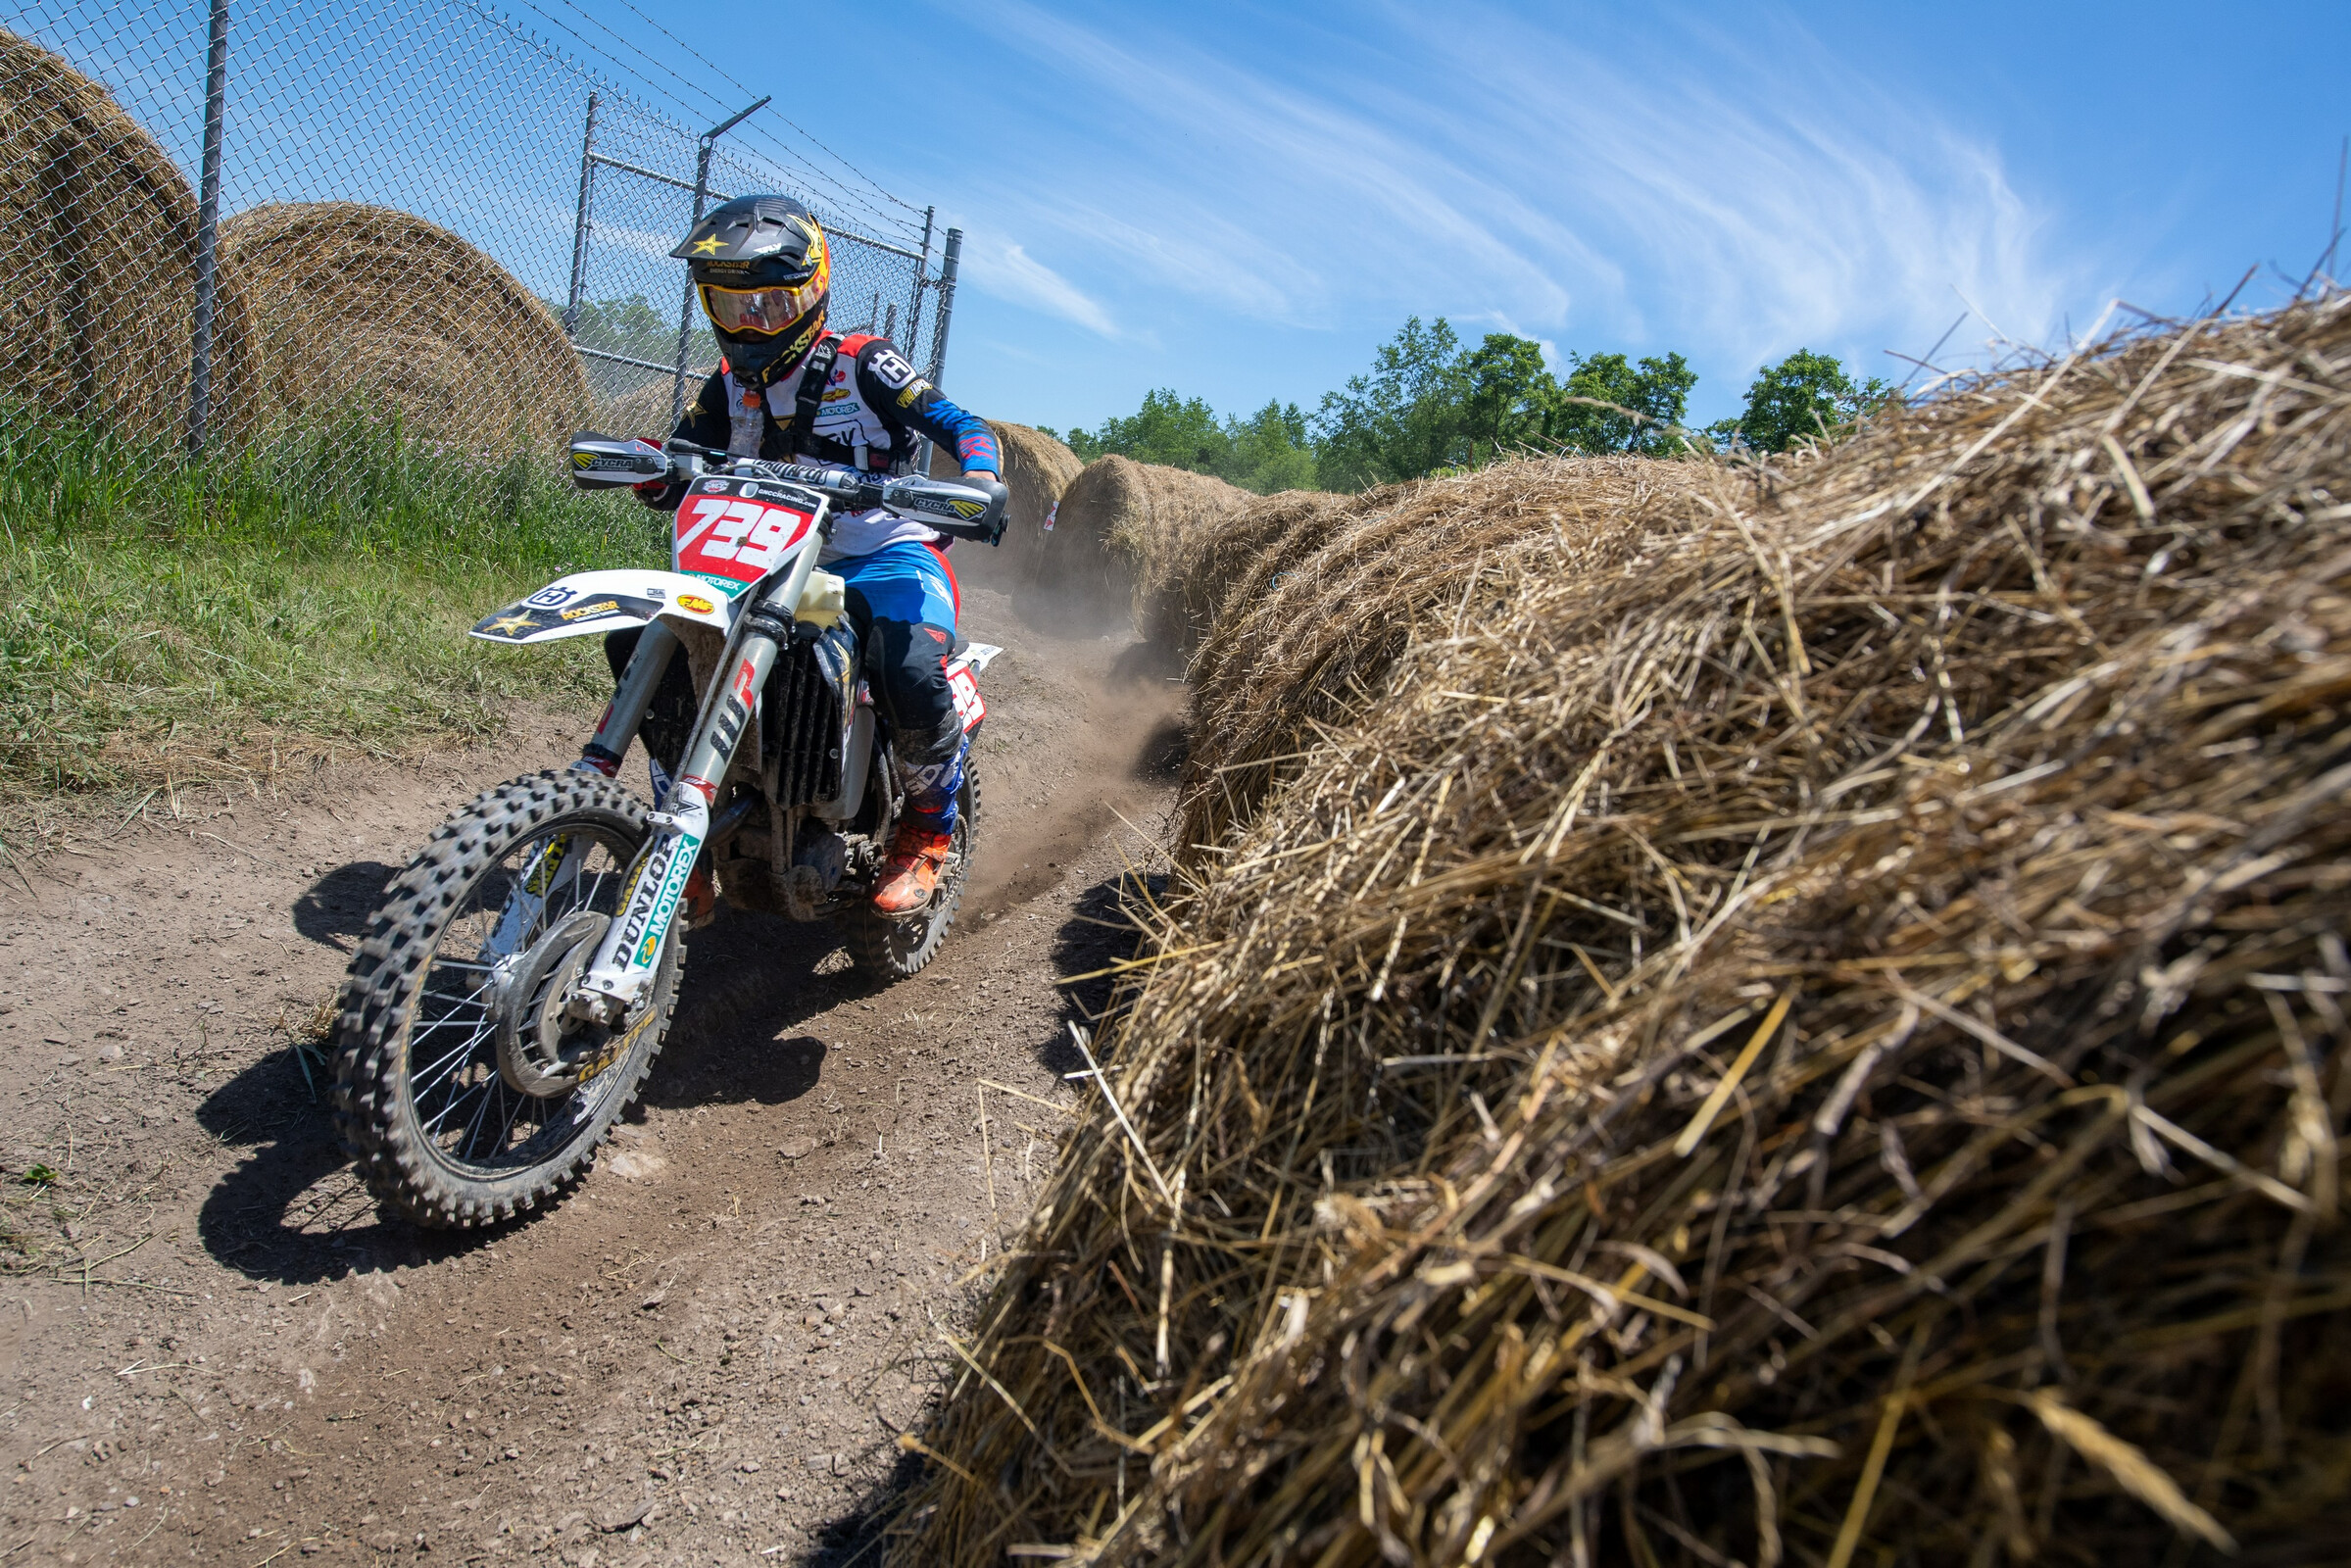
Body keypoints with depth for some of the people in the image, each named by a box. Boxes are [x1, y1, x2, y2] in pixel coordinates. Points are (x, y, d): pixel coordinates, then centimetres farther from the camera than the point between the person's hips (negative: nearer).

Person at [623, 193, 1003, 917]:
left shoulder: (862, 365, -4)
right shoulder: (729, 387, 13)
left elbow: (962, 425, -9)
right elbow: (678, 472, 9)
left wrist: (980, 479, -31)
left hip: (887, 557, -5)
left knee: (912, 676, -36)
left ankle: (928, 829, -7)